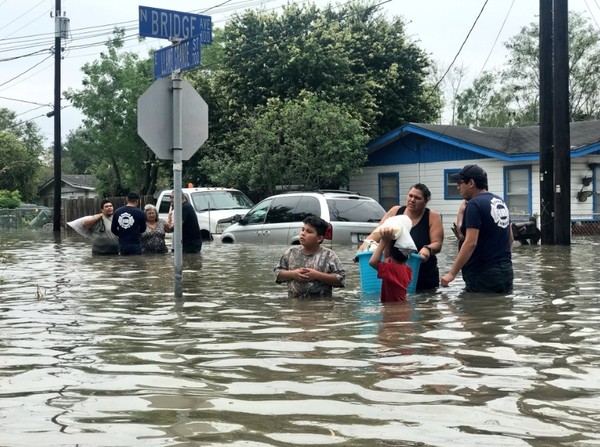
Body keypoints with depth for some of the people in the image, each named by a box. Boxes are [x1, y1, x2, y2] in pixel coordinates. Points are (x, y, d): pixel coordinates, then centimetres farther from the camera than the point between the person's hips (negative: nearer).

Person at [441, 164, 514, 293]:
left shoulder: (474, 204, -13)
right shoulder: (501, 202, 13)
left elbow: (471, 243, -21)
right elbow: (510, 238, 19)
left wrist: (452, 273, -20)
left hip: (483, 275, -8)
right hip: (506, 272, 8)